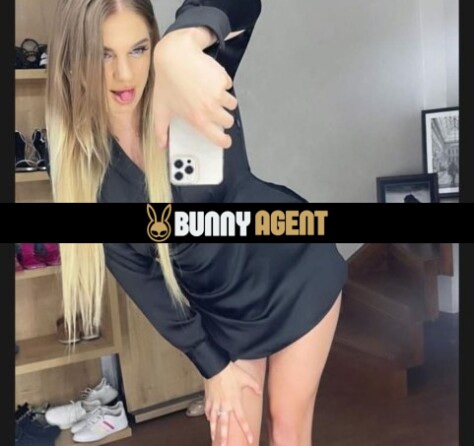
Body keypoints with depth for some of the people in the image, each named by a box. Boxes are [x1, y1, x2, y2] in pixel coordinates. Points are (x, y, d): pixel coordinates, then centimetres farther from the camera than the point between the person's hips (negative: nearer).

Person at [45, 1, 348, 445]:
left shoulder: (193, 88, -22)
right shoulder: (80, 165, -15)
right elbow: (139, 277, -10)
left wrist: (180, 46, -61)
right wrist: (212, 364, -6)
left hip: (296, 273, -2)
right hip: (221, 310, 2)